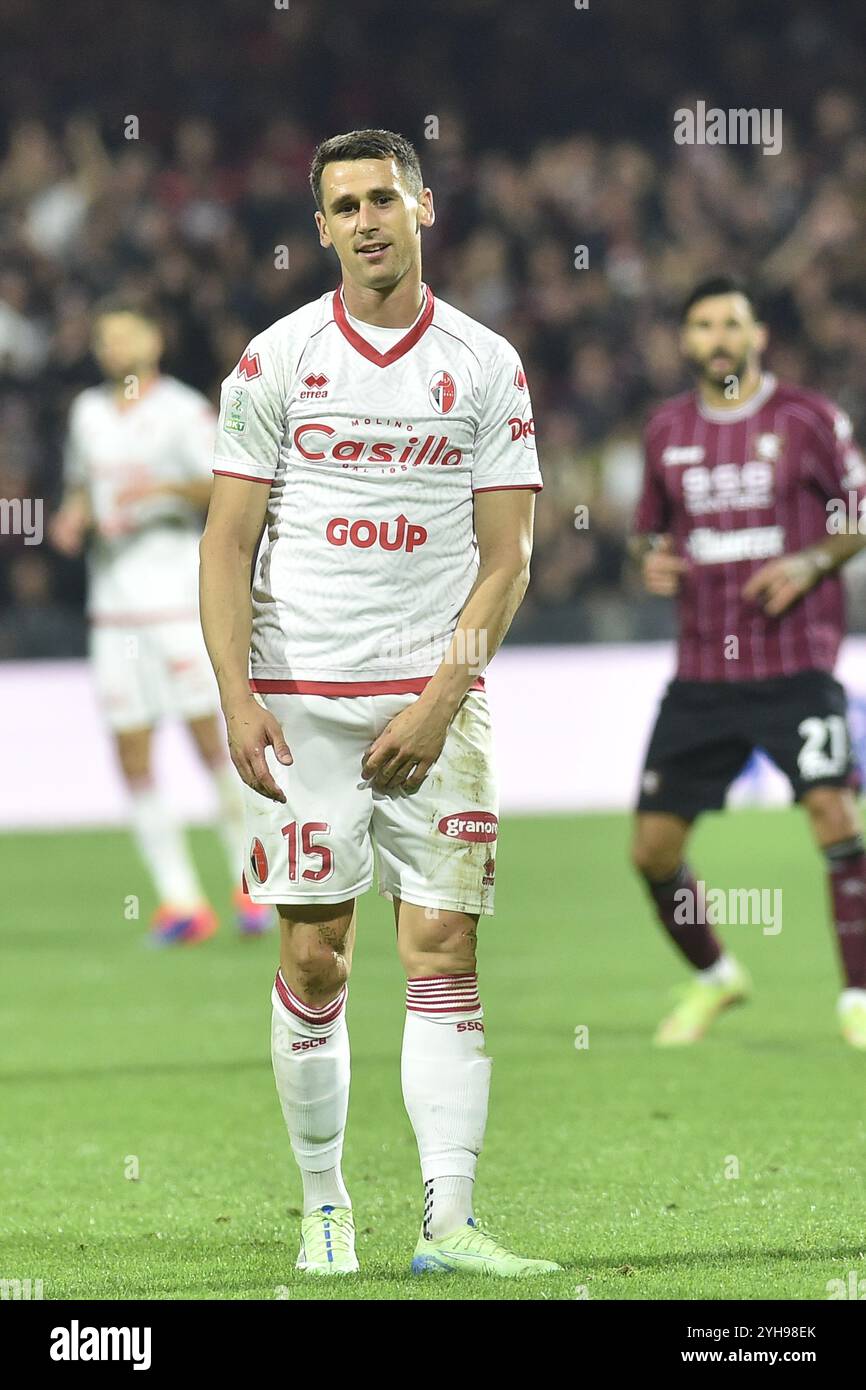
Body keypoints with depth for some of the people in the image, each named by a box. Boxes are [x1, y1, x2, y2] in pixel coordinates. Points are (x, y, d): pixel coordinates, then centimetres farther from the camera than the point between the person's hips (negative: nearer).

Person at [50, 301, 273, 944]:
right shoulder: (88, 413, 15)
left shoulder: (183, 410, -3)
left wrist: (169, 487, -28)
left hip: (178, 590, -5)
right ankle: (181, 900, 3)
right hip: (113, 598, 5)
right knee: (132, 753, -1)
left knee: (210, 736, -8)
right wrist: (73, 518, 4)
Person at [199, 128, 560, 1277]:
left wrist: (439, 700, -9)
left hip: (435, 697, 0)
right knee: (315, 963, 1)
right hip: (300, 697, 0)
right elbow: (227, 544, 3)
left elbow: (505, 557, 2)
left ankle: (448, 1221, -8)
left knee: (445, 953, -6)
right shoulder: (276, 361, 3)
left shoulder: (487, 366, 4)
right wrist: (237, 700, -8)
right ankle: (324, 1207, 13)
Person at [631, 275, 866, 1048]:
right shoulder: (667, 432, 9)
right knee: (653, 847, 1)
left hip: (795, 664, -4)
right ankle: (713, 978, 27)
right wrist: (651, 562, -1)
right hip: (702, 674, 4)